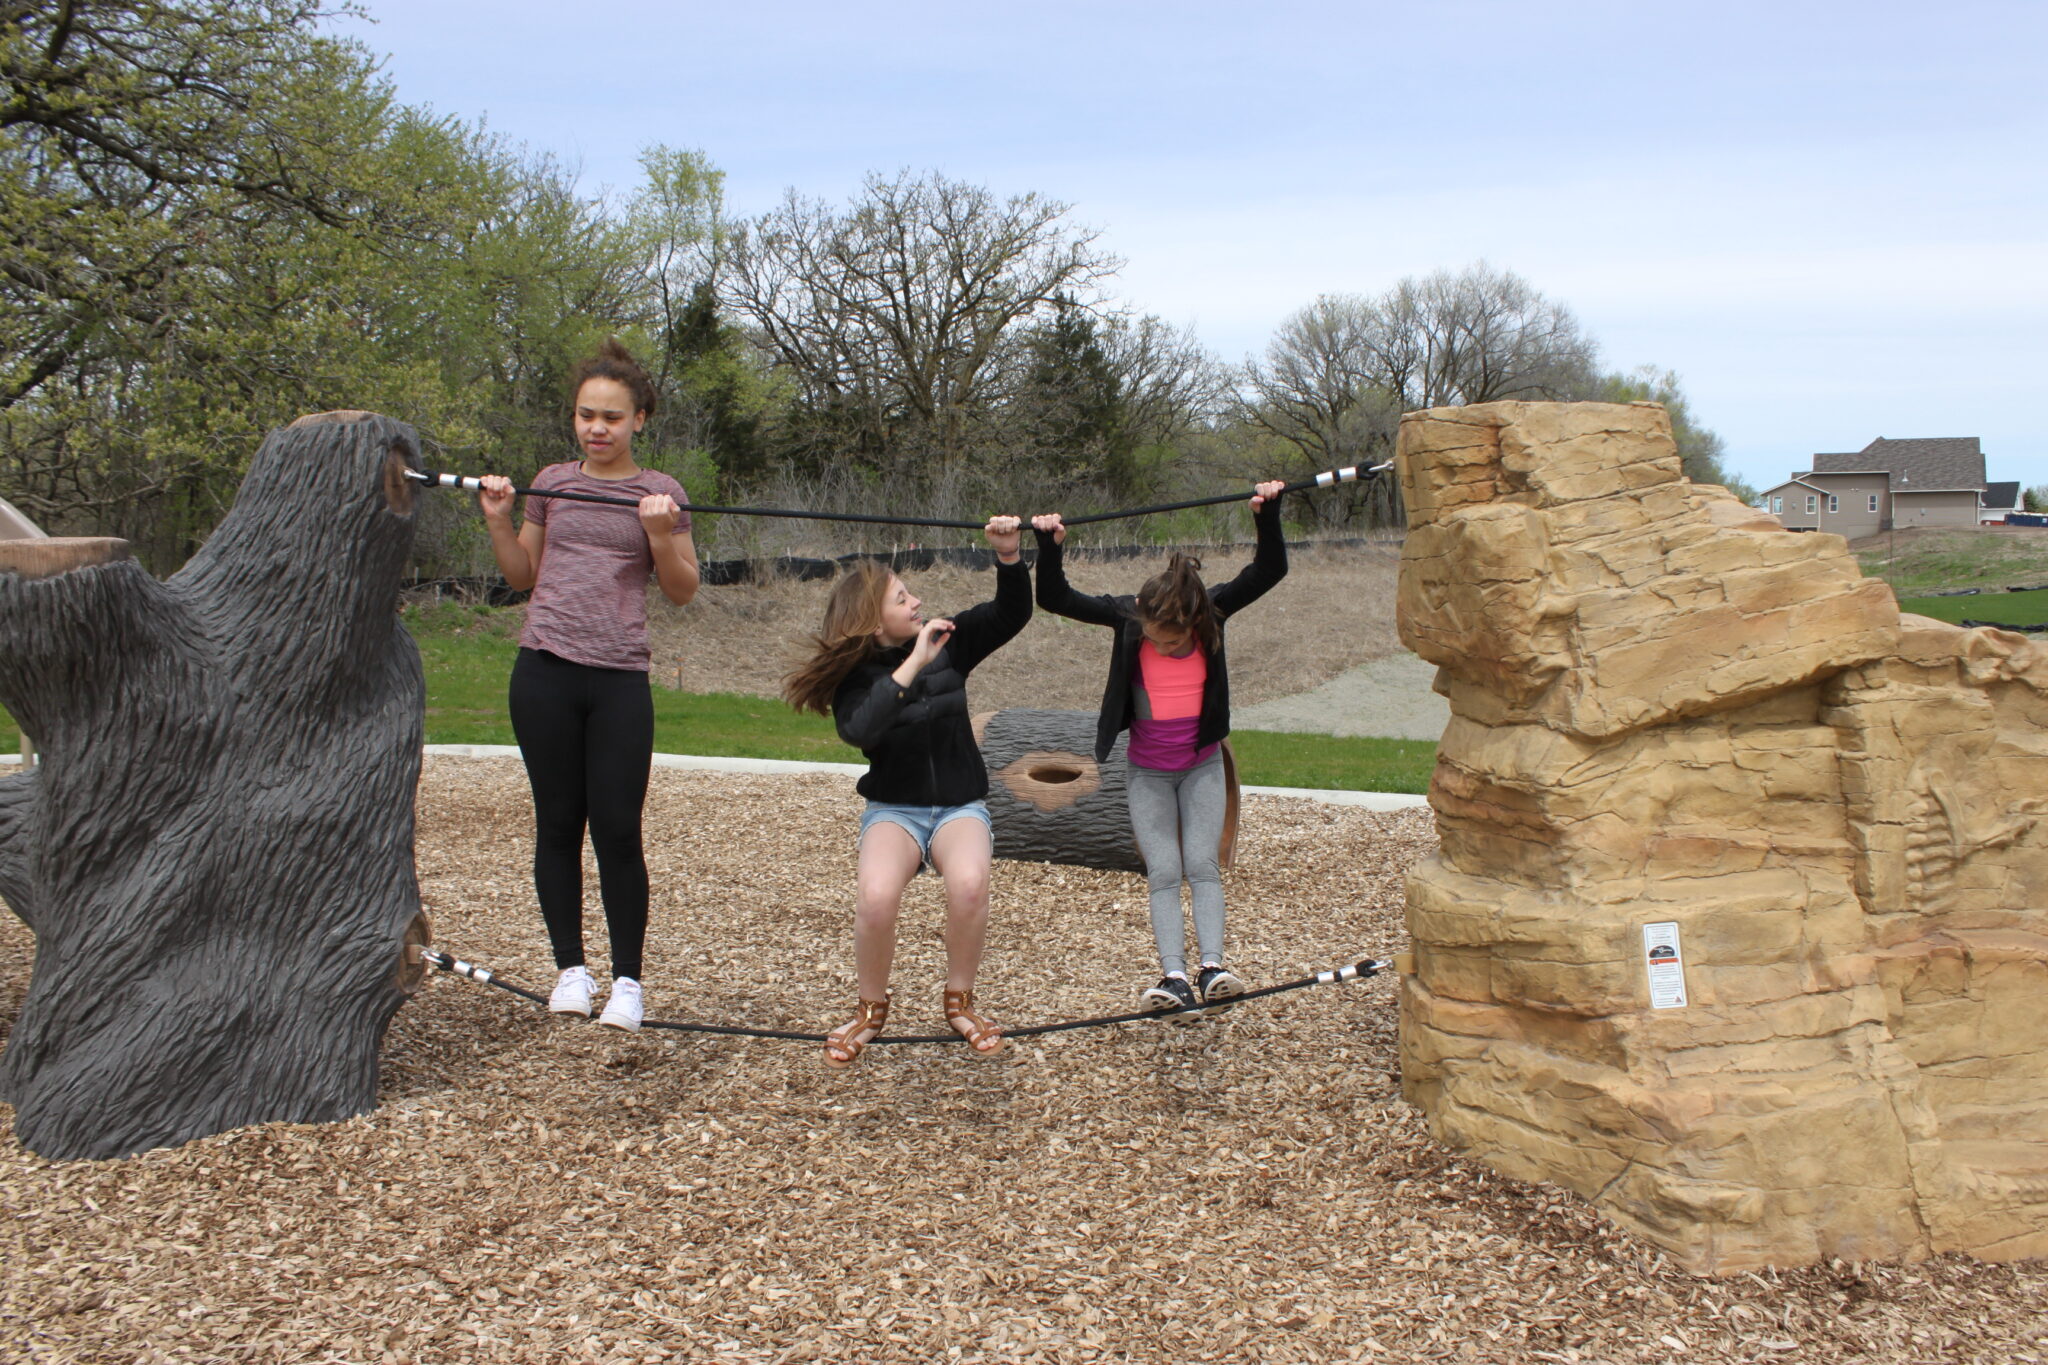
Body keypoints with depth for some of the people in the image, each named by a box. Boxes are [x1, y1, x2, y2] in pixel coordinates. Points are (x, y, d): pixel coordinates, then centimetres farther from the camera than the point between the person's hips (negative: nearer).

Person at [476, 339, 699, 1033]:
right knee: (557, 824, 7)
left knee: (618, 832, -3)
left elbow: (683, 591, 5)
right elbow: (522, 577, 19)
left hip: (620, 680, -2)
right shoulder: (551, 484, 11)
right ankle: (571, 969, 20)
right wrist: (499, 521, 3)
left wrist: (660, 534, -10)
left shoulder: (661, 492, 5)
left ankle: (627, 981, 9)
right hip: (544, 672, 2)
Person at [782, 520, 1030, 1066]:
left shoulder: (949, 641, 1)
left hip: (961, 806, 1)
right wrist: (913, 665, -28)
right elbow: (859, 731, -26)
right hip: (894, 809, -1)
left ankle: (959, 1001, -7)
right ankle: (871, 1009, -4)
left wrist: (1009, 557, -23)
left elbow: (1012, 614, -5)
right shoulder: (854, 676, -6)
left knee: (969, 882, -34)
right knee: (875, 894, -33)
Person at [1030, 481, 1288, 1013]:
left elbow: (1269, 572, -16)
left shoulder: (1212, 612, -14)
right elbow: (1055, 599, -16)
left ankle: (1212, 967, -14)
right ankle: (1175, 977, -13)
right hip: (1147, 772, 0)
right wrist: (1049, 546, -29)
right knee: (1164, 873, -6)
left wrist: (1267, 516, -29)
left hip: (1201, 765, 0)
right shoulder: (1128, 616, -15)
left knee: (1201, 865, -9)